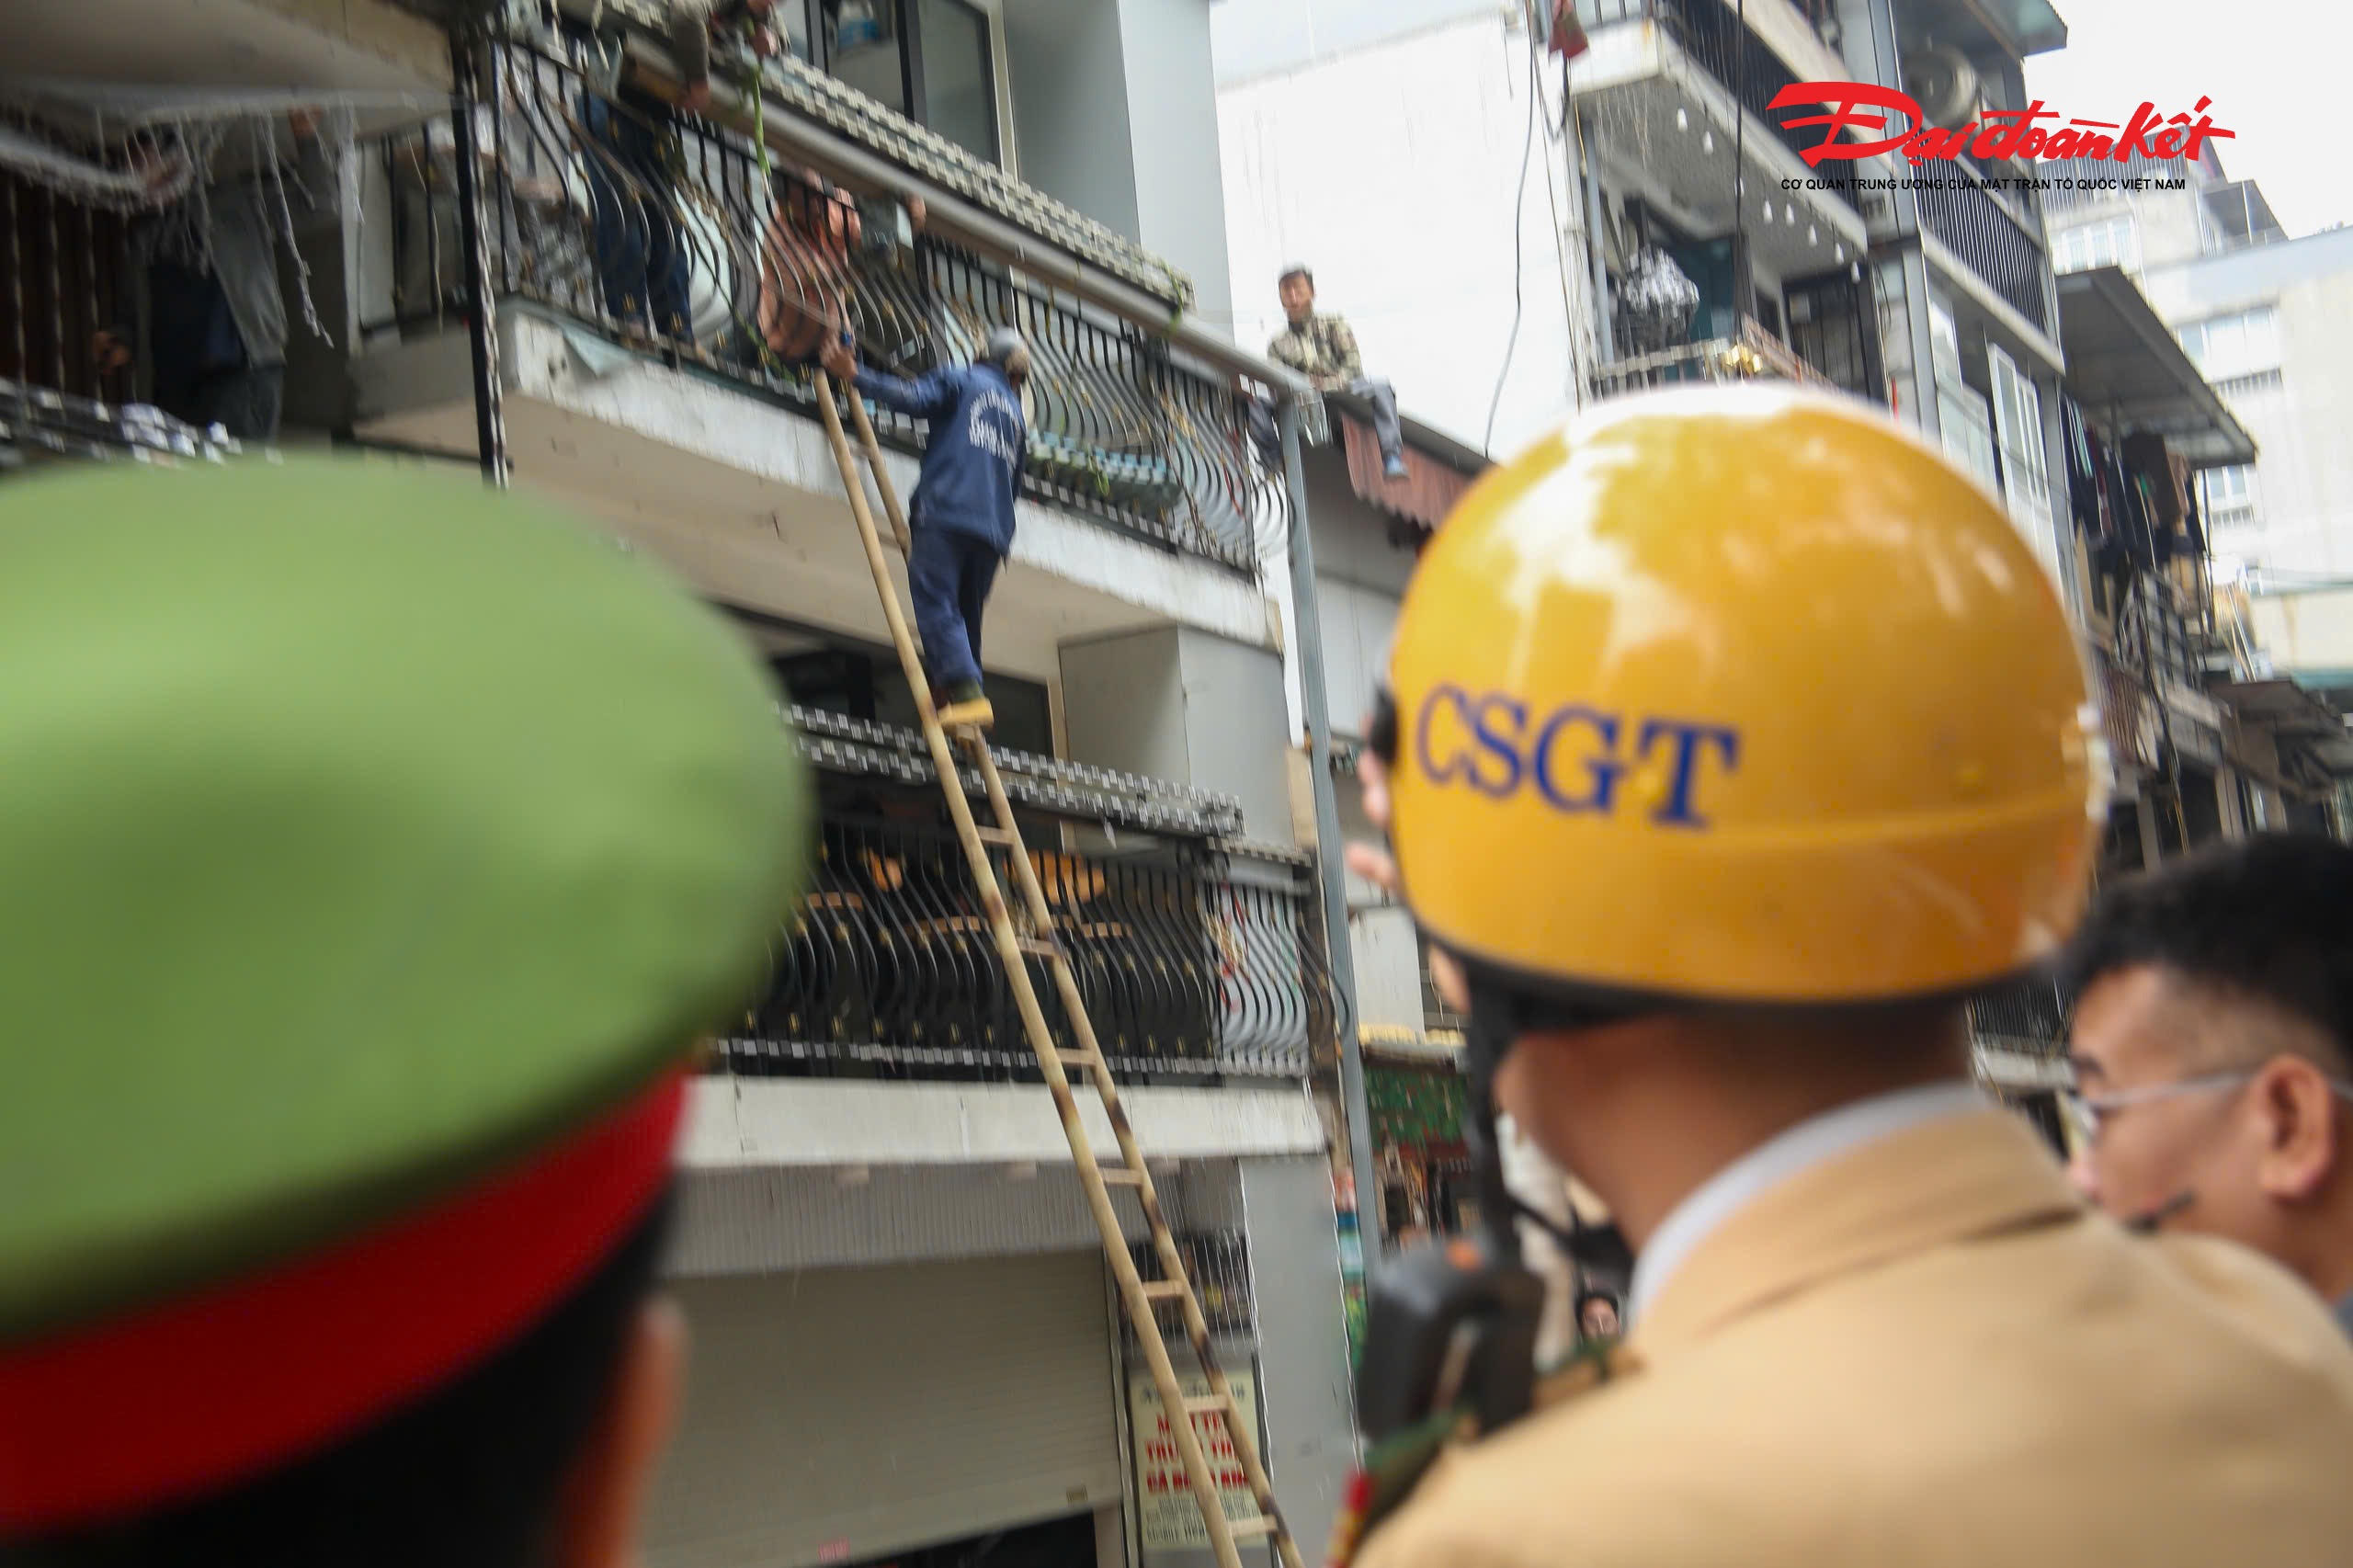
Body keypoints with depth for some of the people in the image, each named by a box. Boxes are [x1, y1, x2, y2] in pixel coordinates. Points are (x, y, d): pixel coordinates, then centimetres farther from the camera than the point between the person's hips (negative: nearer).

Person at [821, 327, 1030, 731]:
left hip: (946, 513, -6)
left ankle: (965, 691, -29)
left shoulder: (962, 379, 11)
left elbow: (915, 398, -8)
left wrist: (855, 376, -9)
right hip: (995, 530, 6)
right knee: (966, 617, 9)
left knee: (935, 603, -14)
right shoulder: (1017, 416, 29)